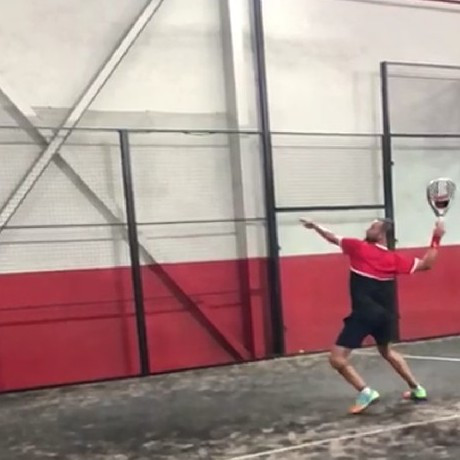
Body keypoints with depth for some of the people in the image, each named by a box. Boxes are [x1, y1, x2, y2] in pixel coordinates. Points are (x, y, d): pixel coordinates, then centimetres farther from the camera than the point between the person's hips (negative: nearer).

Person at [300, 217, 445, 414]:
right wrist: (436, 239, 8)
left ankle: (365, 392, -15)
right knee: (387, 352, 31)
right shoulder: (394, 258, 3)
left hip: (363, 315, -7)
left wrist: (315, 227, 28)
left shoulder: (358, 247, -6)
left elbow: (333, 238, 10)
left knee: (337, 358, -5)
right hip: (385, 315, 7)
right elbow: (426, 264, 5)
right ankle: (417, 389, 36)